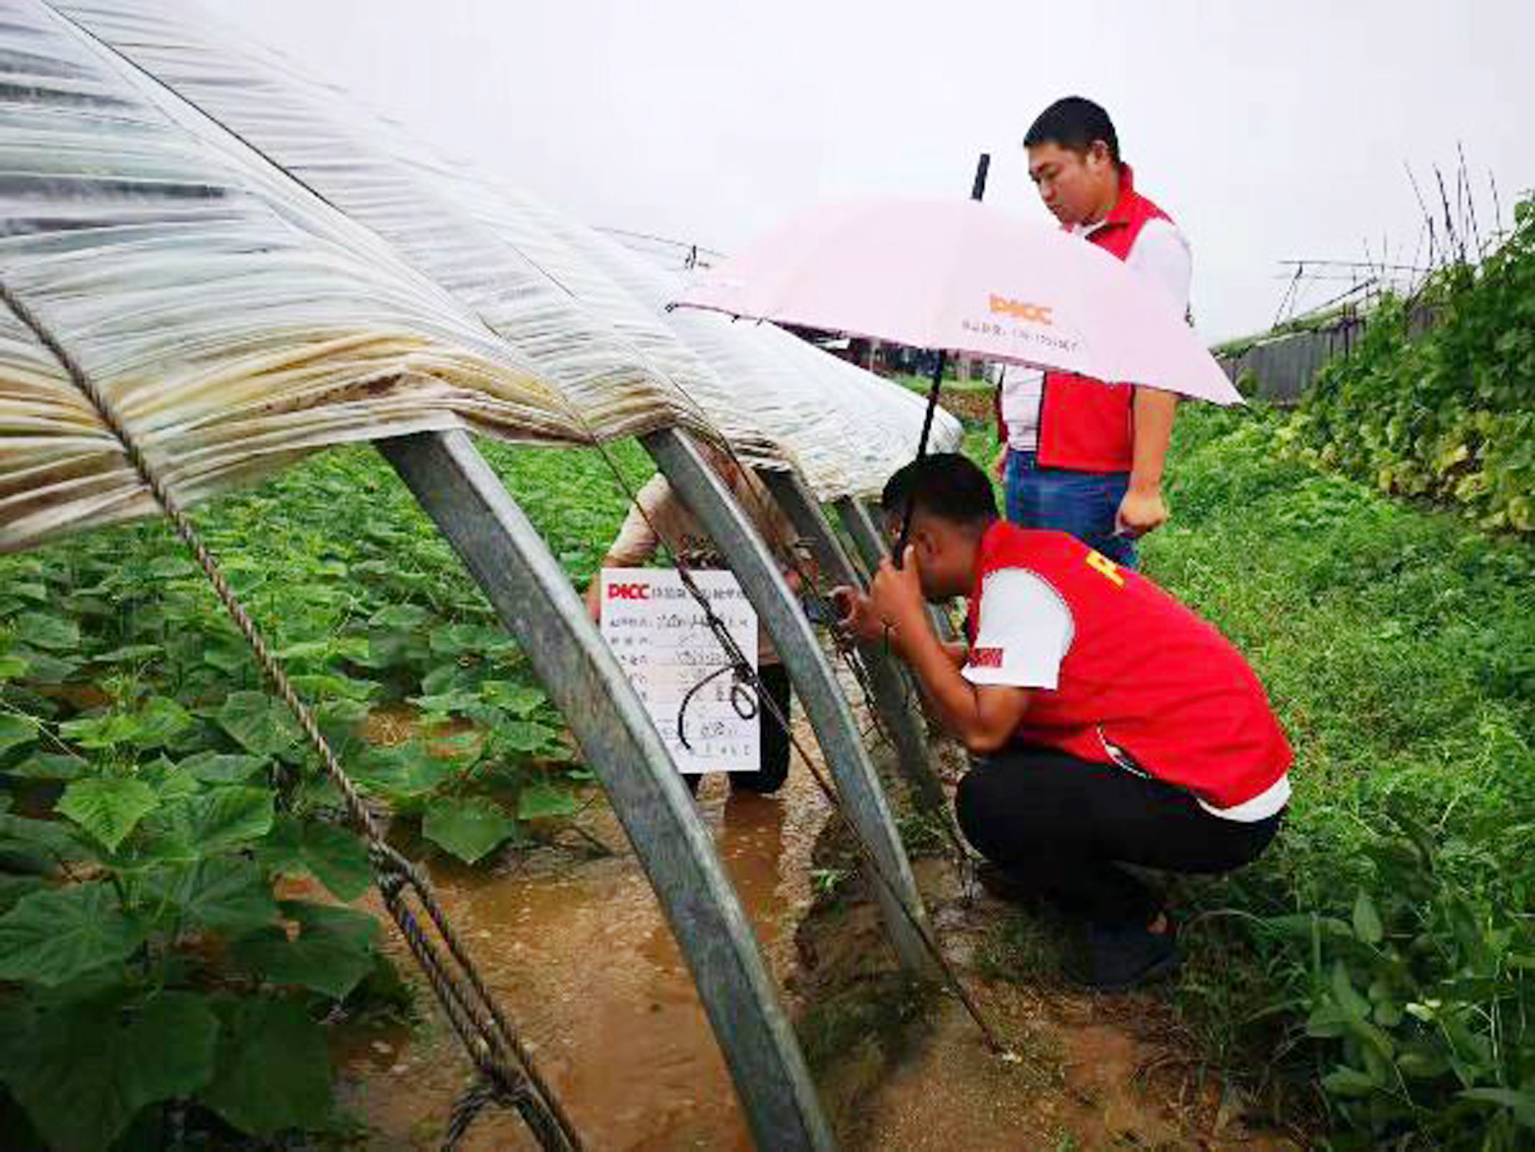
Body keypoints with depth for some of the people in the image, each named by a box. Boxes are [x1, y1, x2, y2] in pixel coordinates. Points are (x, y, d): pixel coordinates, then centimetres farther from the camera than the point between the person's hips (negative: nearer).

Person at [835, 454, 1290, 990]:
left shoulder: (1014, 583, -20)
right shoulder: (1031, 551, 7)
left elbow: (980, 730, -25)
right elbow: (986, 666, 18)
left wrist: (908, 616, -17)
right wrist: (887, 631, 15)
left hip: (1222, 812, -9)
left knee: (987, 800, -17)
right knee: (1003, 703, 11)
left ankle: (1137, 928, 3)